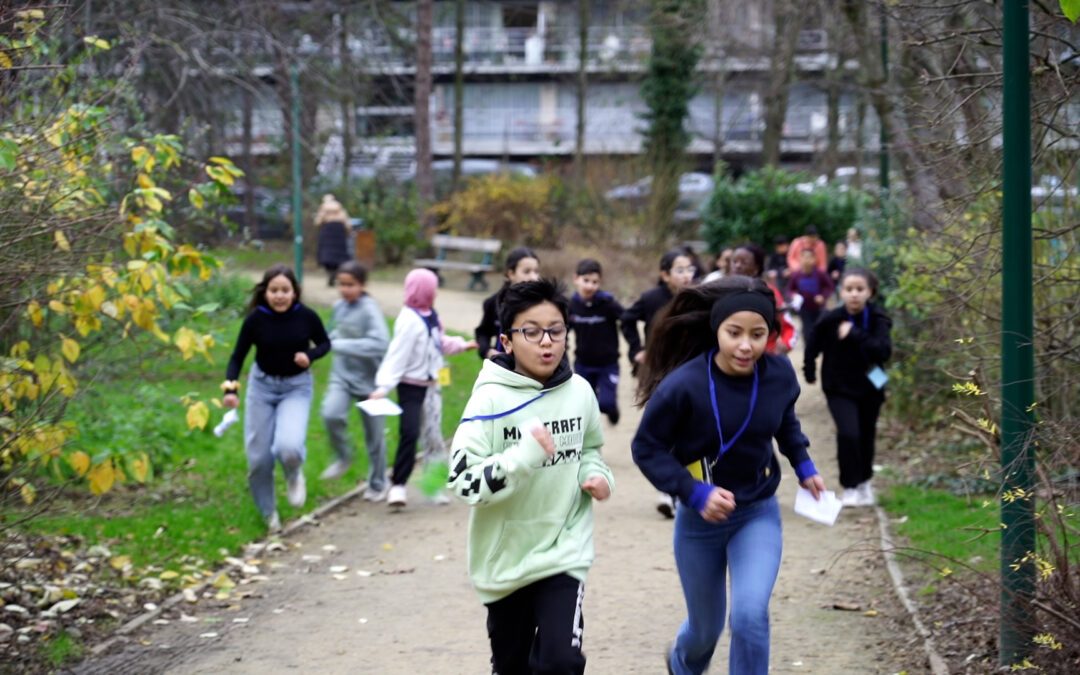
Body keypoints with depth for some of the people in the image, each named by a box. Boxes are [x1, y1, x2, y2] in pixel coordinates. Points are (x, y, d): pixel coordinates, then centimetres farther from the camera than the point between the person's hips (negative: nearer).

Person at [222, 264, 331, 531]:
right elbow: (237, 357, -8)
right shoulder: (255, 319, -14)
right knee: (258, 457, 3)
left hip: (296, 388, -1)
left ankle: (294, 474, 12)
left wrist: (310, 355, -18)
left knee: (288, 446, -26)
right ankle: (267, 513, 29)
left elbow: (324, 343, 4)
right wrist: (230, 389, -23)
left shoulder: (306, 316, -14)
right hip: (262, 385, 1)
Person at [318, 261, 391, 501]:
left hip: (368, 380, -4)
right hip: (342, 375, 4)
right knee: (331, 414, -24)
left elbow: (380, 344, -31)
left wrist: (339, 345, -30)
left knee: (374, 434, 8)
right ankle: (344, 456, 4)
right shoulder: (339, 306, 2)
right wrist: (328, 340, 3)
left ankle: (377, 484, 28)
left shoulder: (369, 310, -18)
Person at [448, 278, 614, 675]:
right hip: (505, 558, -1)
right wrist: (523, 456, -30)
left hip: (564, 551, 1)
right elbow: (463, 482, -20)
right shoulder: (491, 399, -16)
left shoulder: (580, 392, -2)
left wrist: (596, 475, -3)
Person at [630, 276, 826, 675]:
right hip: (700, 520, -2)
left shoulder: (779, 373, -13)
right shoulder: (684, 385, -25)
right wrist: (695, 493, -24)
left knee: (750, 615, -20)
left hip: (759, 514, 2)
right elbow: (647, 449, -15)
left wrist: (803, 466, 5)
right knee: (706, 627, 16)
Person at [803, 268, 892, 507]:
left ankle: (864, 482, 38)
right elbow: (813, 342, 2)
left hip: (869, 388, 2)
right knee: (848, 433, -19)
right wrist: (809, 370, 12)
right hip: (839, 389, -2)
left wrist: (855, 335, -34)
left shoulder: (878, 319, -13)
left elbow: (884, 351, -27)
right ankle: (850, 487, -4)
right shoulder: (830, 319, -15)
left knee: (866, 436, 12)